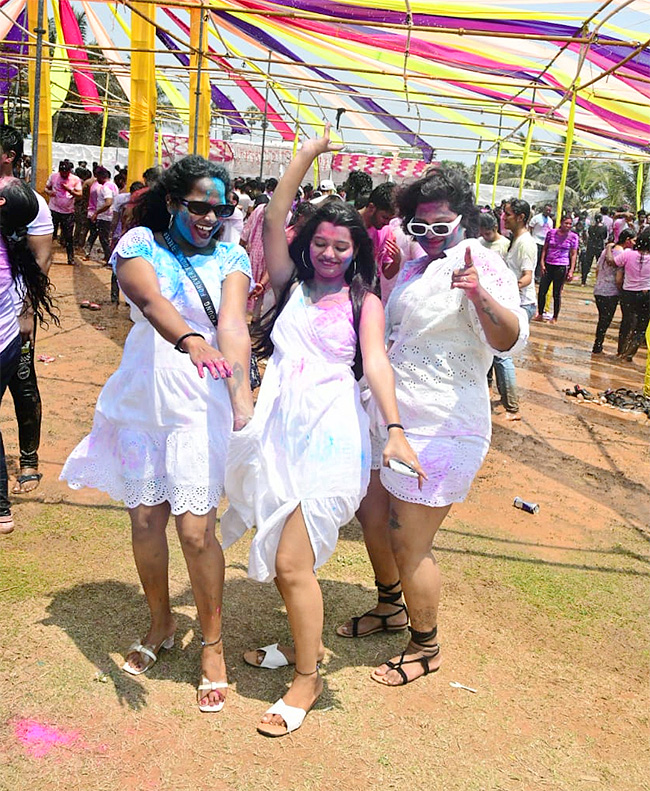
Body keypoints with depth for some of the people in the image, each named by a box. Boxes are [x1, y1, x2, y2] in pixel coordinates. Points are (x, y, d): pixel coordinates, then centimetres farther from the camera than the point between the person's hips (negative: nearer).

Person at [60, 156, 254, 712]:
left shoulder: (230, 259, 1)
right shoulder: (139, 244, -2)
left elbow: (233, 324, -17)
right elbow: (151, 299, -24)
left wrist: (243, 396, -34)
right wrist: (191, 342, -45)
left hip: (201, 407, -1)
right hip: (141, 400, 2)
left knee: (196, 529, -5)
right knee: (146, 519, 11)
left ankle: (212, 643, 16)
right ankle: (161, 624, 35)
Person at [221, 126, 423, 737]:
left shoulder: (363, 301, 3)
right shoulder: (292, 284, 11)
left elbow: (375, 361, -8)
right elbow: (274, 221, 2)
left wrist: (394, 428, -21)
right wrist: (308, 153, 0)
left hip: (328, 434, -4)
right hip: (278, 428, 5)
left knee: (292, 563, -7)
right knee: (282, 553, 12)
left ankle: (307, 681, 10)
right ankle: (302, 645, 35)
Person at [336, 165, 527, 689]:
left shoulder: (480, 265, -17)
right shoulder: (418, 265, 11)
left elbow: (510, 340, -33)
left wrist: (481, 296, -49)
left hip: (441, 433, -10)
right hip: (394, 420, 10)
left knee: (408, 545, -1)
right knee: (372, 516, 22)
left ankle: (426, 648, 22)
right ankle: (391, 609, 45)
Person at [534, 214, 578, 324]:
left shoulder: (573, 236, -1)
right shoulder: (551, 232, 3)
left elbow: (573, 255, 1)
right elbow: (545, 249, 8)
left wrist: (571, 271, -5)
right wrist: (542, 264, 0)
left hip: (561, 267, -2)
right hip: (548, 265, 2)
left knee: (557, 294, 4)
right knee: (541, 292, 3)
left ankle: (555, 318, 15)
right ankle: (540, 315, 18)